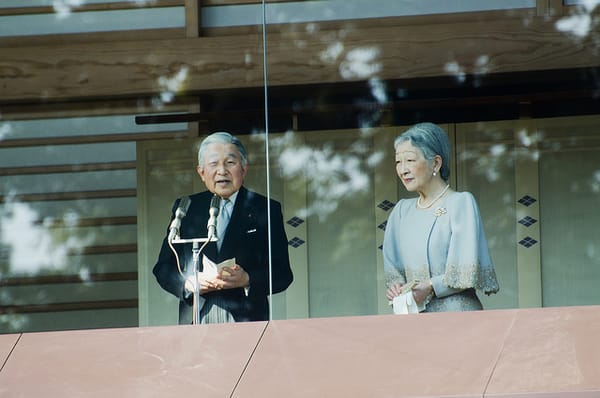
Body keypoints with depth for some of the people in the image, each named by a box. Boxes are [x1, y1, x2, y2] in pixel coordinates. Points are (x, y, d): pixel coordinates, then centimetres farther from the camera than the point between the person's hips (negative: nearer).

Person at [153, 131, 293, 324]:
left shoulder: (266, 210, 11)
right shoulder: (186, 209, 17)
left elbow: (282, 274, 5)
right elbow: (163, 269, 14)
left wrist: (247, 280, -13)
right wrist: (190, 283, -7)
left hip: (247, 320, -1)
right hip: (195, 321, 1)